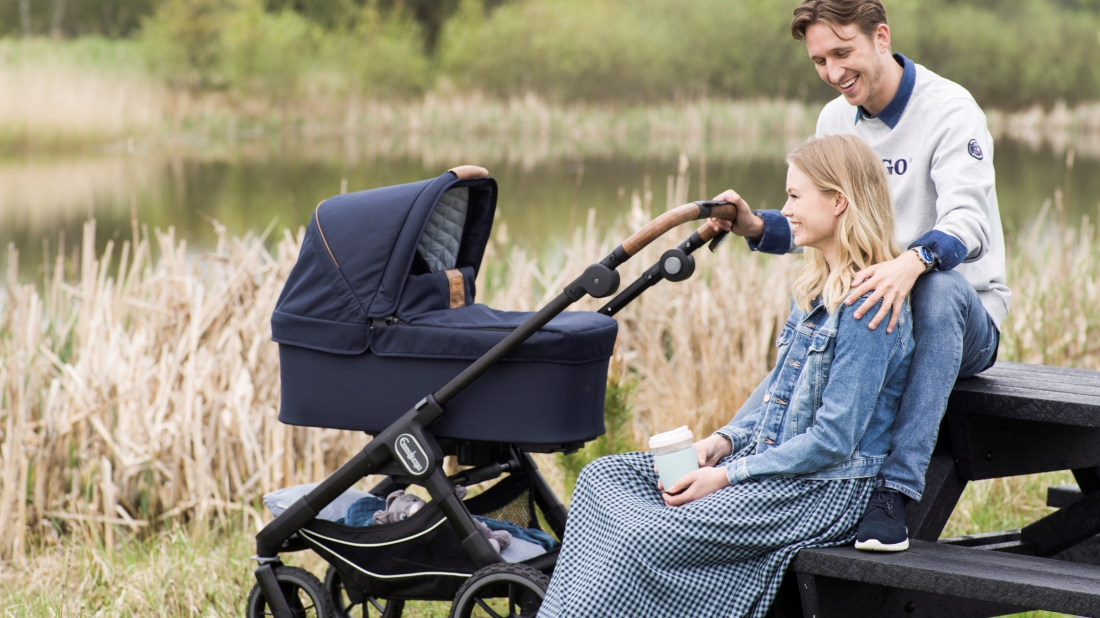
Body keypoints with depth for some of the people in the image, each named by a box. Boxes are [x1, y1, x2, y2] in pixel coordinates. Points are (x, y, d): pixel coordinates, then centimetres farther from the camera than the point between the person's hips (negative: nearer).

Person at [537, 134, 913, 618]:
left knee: (645, 539, -25)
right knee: (601, 478, 2)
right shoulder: (814, 289, 12)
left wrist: (728, 477, -18)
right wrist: (725, 440, 3)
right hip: (770, 460, 10)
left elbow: (833, 441, -22)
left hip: (824, 488, -10)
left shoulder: (867, 308, -19)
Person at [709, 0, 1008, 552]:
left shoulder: (949, 109, -13)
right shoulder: (835, 120, 9)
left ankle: (896, 491, -45)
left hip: (966, 320, -6)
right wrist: (757, 227, -11)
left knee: (941, 286, -39)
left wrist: (912, 262, -49)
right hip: (867, 313, 6)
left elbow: (968, 221, -27)